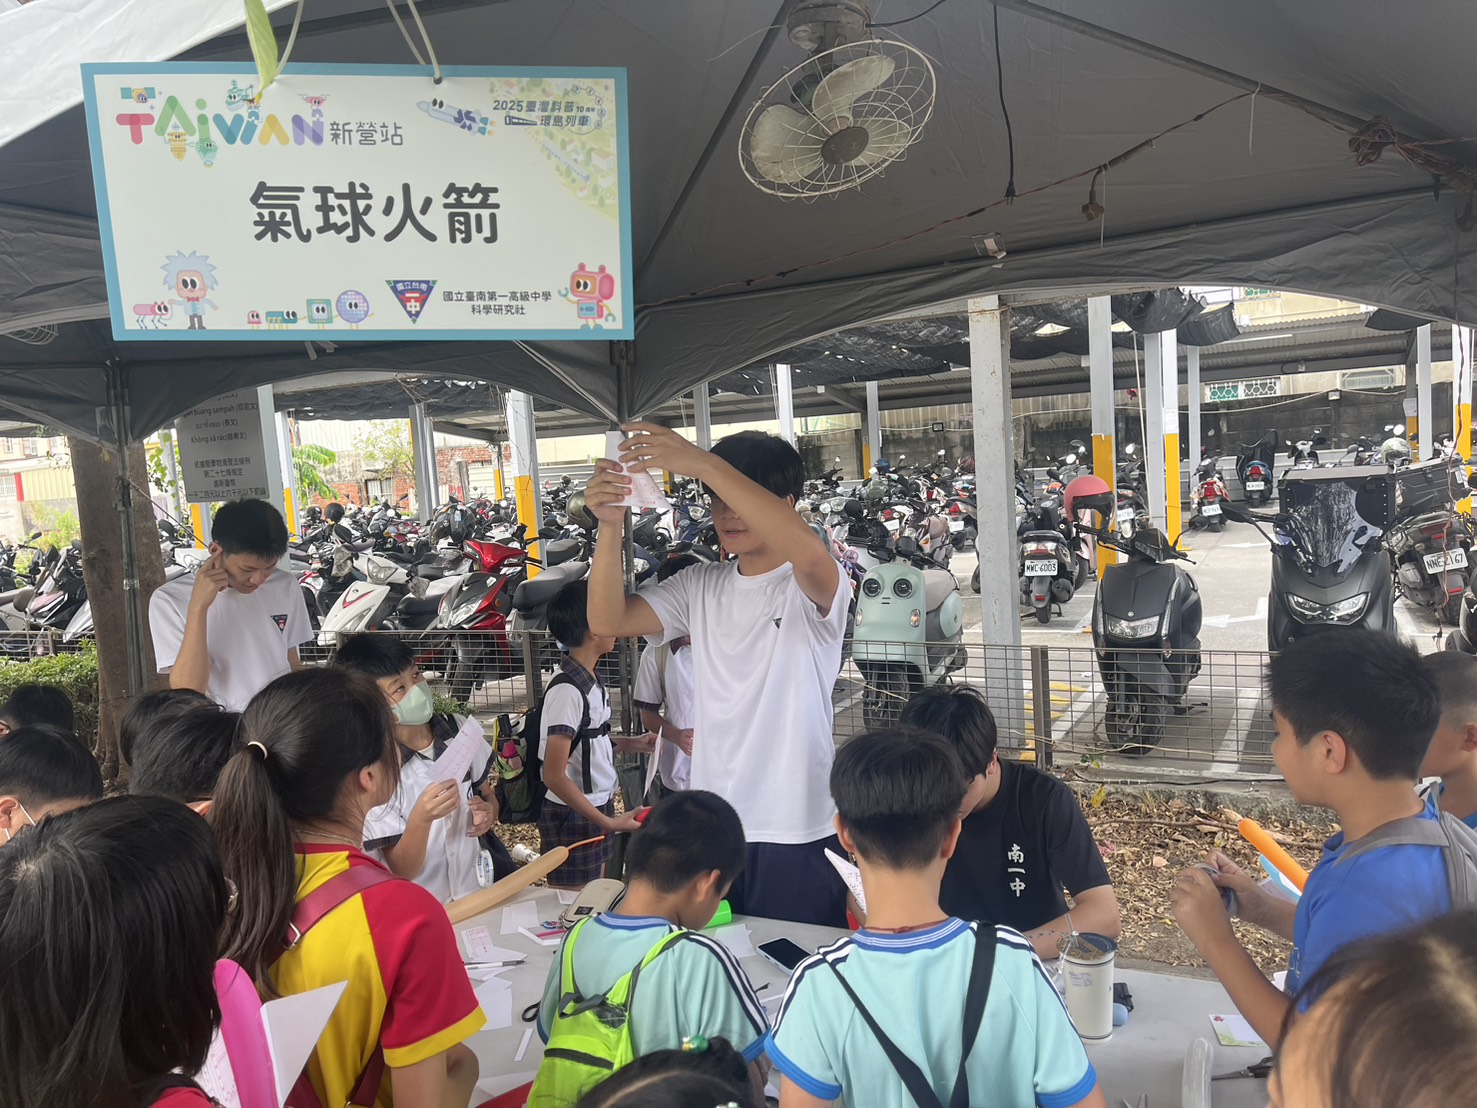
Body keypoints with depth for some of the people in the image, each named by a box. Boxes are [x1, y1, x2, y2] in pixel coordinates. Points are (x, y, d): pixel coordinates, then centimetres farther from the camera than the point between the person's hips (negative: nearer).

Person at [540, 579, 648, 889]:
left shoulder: (591, 683, 2)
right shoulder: (567, 690, -23)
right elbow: (554, 776, -24)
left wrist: (624, 744, 8)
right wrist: (608, 822, -21)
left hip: (597, 810, 8)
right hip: (573, 818, -8)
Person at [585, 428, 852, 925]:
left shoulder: (815, 586, -8)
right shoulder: (700, 587, 8)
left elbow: (809, 553, -32)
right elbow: (607, 620, -2)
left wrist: (702, 463, -35)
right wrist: (610, 525, -18)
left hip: (797, 830, -4)